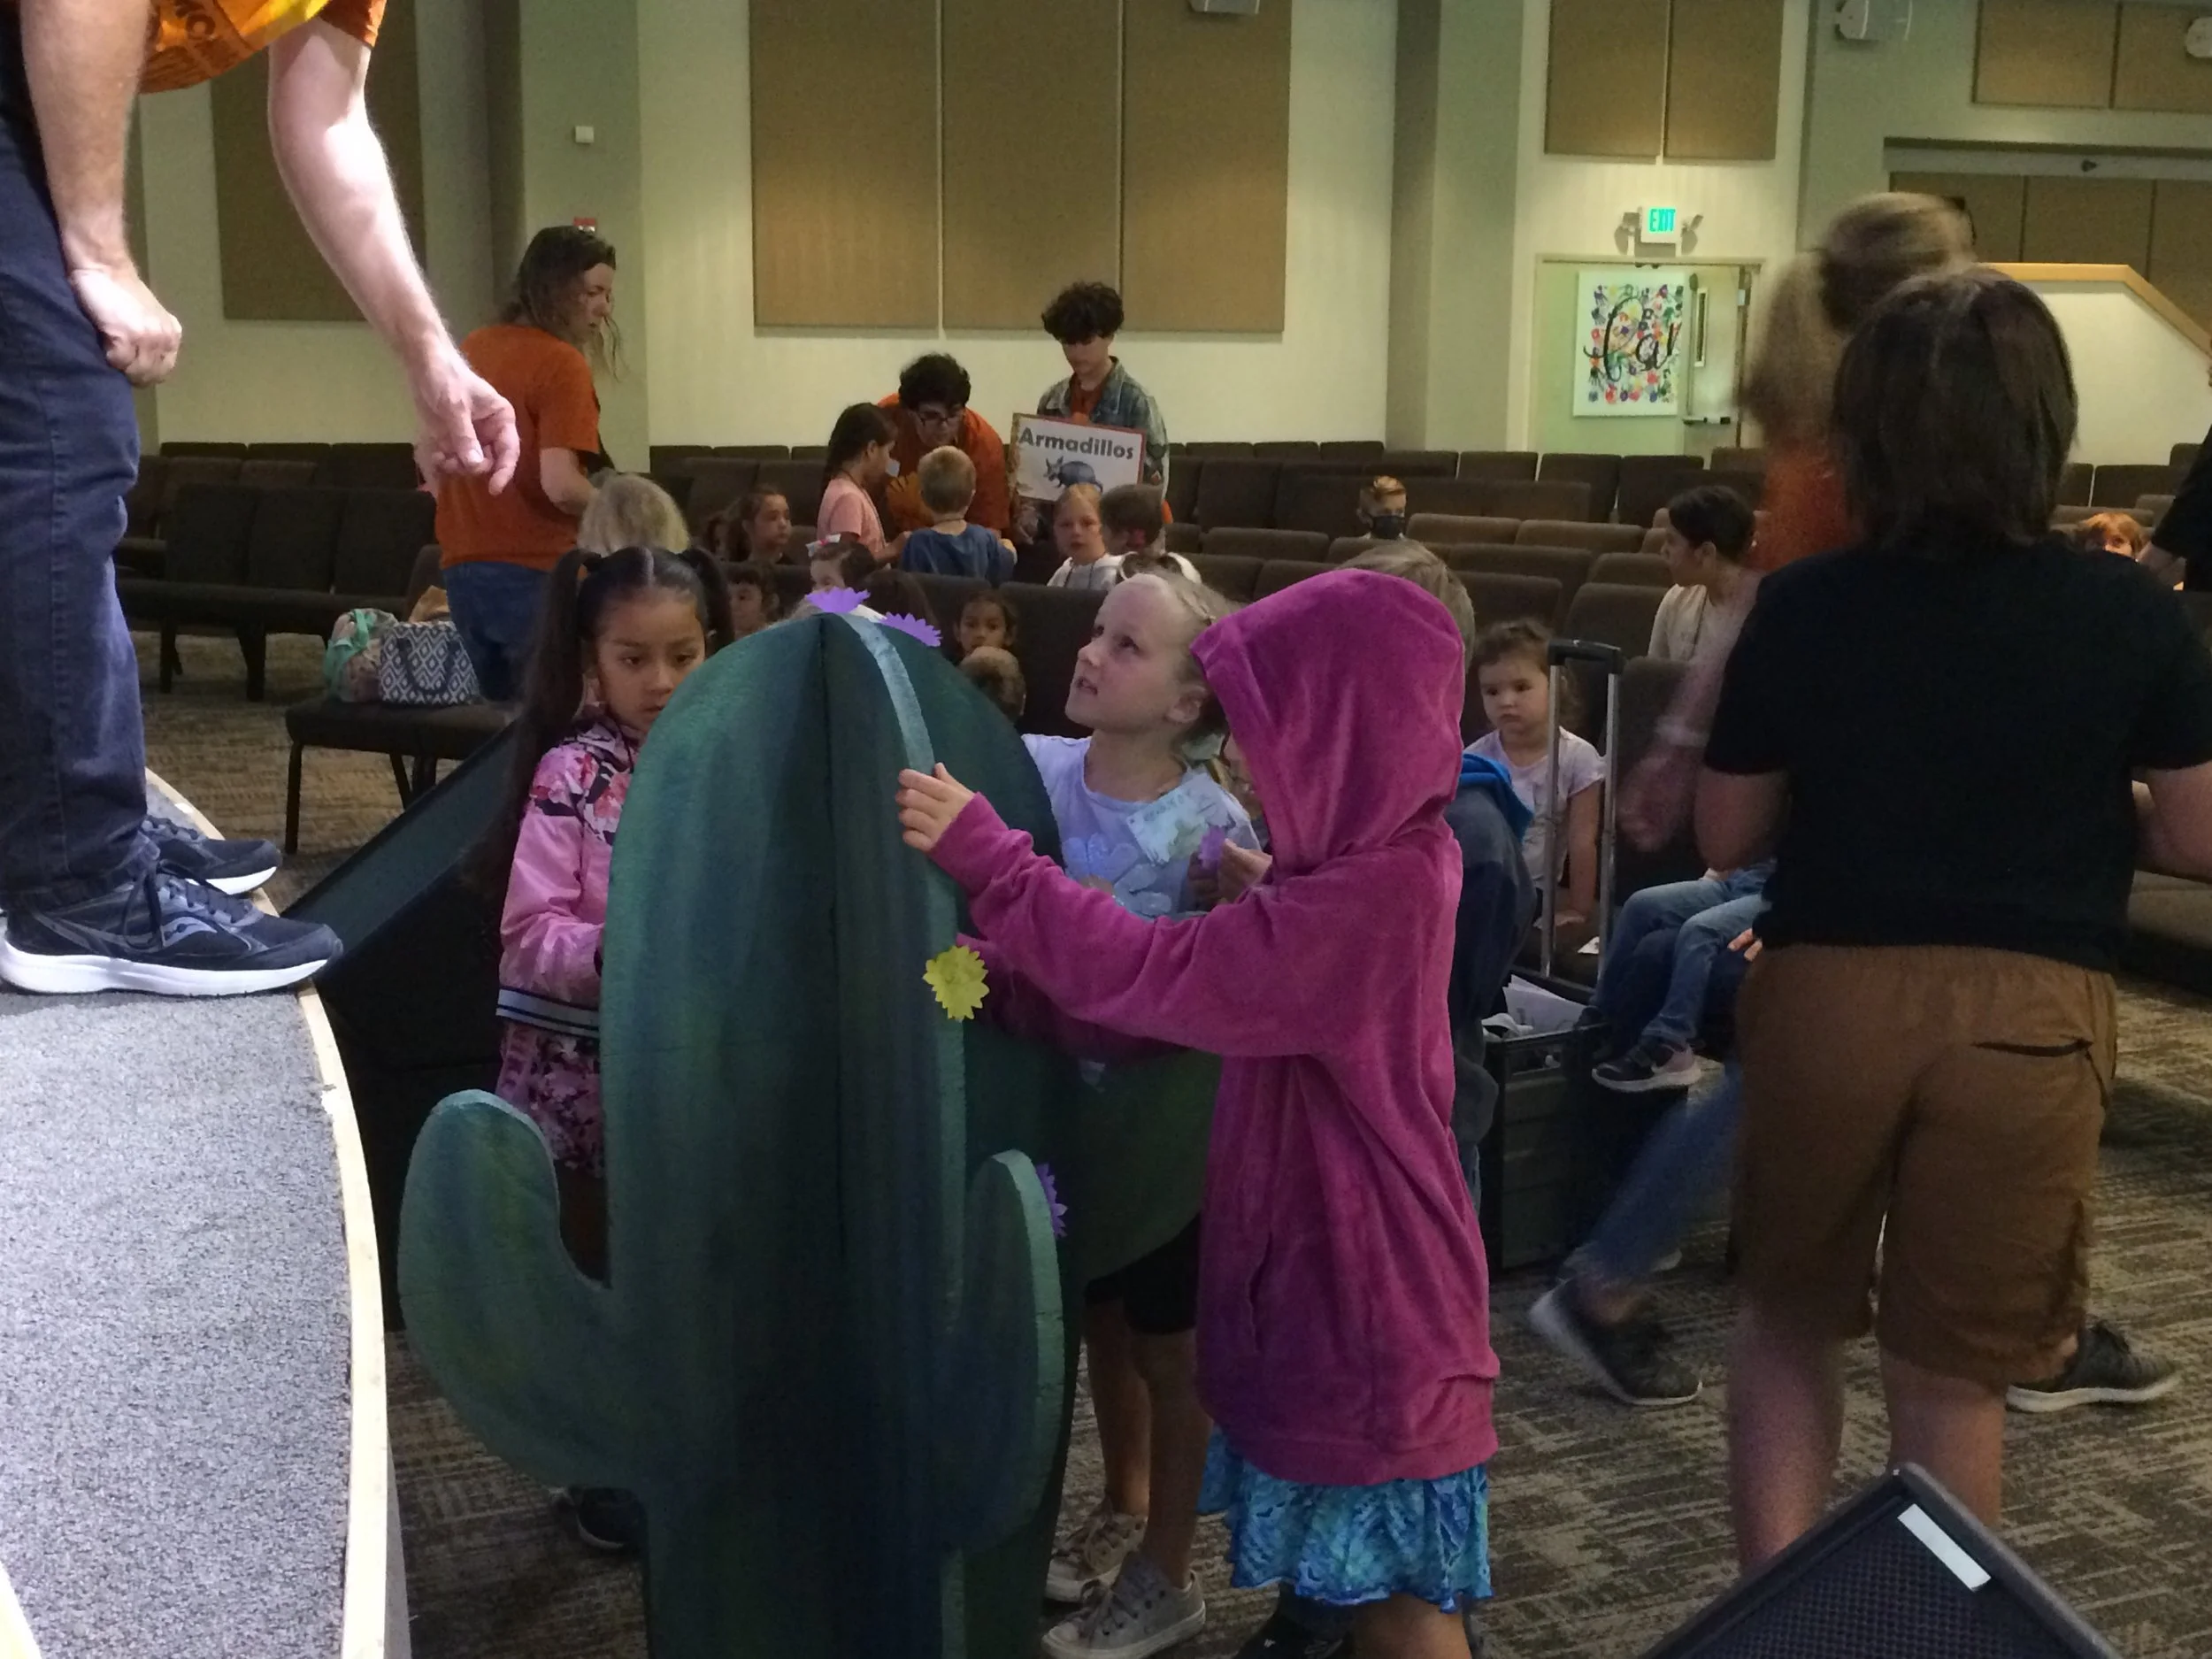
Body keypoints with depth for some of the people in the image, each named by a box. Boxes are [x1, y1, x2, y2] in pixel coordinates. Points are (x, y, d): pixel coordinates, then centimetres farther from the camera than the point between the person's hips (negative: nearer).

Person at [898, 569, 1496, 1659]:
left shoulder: (1375, 893, -25)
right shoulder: (1377, 866, 6)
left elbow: (1158, 974, -26)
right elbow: (1193, 987, 5)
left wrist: (981, 851, -20)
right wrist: (1000, 978, -4)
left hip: (1363, 1276, -9)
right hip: (1327, 1260, 9)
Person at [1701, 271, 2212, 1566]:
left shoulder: (1801, 608, -4)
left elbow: (1727, 837, 3)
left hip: (1829, 993, 1)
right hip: (2030, 1013, 0)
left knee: (1791, 1318, 22)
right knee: (1954, 1370, 14)